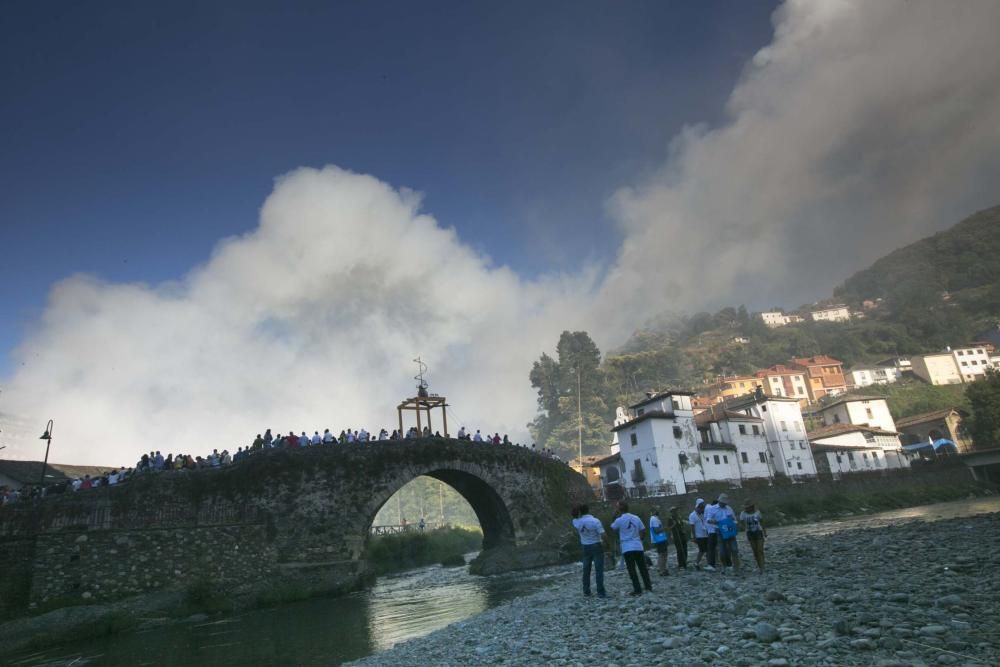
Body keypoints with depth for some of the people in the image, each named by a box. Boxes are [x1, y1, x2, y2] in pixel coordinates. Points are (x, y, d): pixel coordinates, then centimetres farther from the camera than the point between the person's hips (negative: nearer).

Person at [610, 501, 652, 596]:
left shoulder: (619, 520, -9)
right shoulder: (636, 518, 3)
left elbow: (612, 528, 9)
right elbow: (642, 530, 7)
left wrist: (617, 517, 10)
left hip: (627, 548, -4)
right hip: (638, 546, 4)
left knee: (632, 570, 2)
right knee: (642, 567, 15)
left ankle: (637, 590, 1)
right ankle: (648, 586, 19)